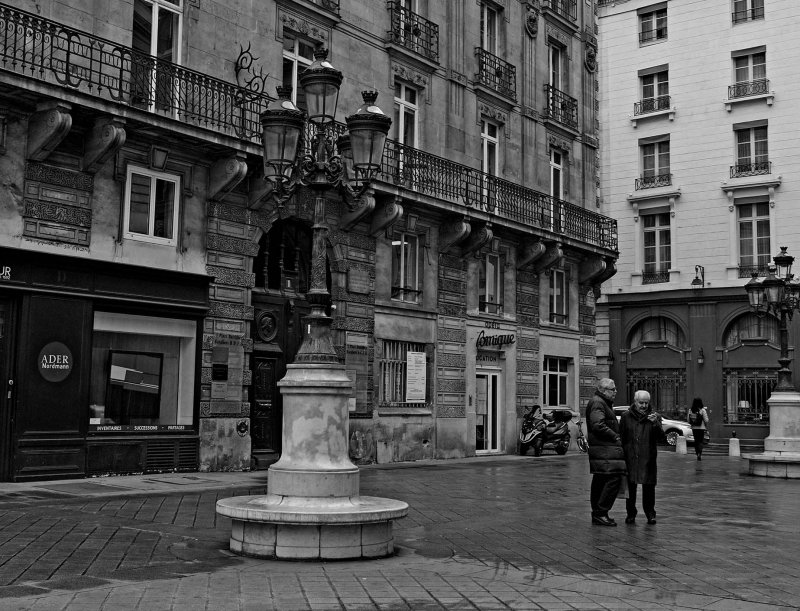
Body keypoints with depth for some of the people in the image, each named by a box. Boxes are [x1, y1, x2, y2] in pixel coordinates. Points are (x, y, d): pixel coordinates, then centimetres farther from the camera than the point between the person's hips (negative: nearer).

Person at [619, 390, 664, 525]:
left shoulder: (654, 417, 6)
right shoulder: (626, 417, 6)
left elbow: (661, 437, -4)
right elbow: (621, 437, 8)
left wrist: (655, 423, -20)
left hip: (648, 458, 0)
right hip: (630, 457, 0)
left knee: (649, 486, 0)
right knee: (630, 486, 3)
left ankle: (650, 513, 12)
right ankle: (631, 513, 13)